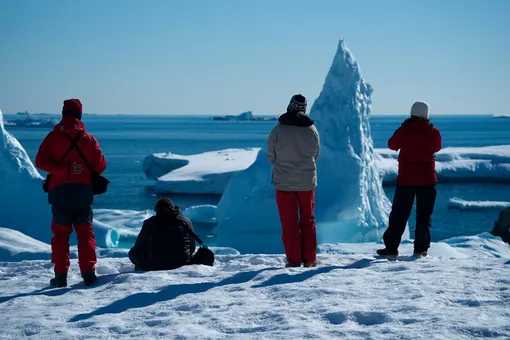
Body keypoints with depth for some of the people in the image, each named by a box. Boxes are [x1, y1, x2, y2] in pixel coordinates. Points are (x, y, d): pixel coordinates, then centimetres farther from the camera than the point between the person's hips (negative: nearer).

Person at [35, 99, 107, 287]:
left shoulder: (53, 136, -1)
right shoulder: (88, 138, 1)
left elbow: (40, 162, -11)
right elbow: (100, 166, 0)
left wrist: (64, 170, -14)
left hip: (59, 190, -1)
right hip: (83, 190, 1)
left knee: (60, 232, 7)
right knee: (85, 231, 8)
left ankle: (60, 275, 1)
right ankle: (88, 273, 1)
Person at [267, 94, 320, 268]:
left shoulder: (278, 130, -15)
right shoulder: (312, 130, -7)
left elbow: (271, 157, -5)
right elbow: (315, 155, 6)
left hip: (284, 182, -2)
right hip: (307, 182, 2)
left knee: (289, 223, 6)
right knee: (308, 221, 15)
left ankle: (293, 260, 6)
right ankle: (309, 259, 16)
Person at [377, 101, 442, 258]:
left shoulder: (403, 131, -8)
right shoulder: (433, 132, -5)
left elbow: (392, 145, 9)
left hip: (406, 179, 0)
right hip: (427, 179, 1)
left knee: (399, 215, 5)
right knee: (424, 215, 10)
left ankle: (391, 248, 3)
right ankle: (420, 248, 8)